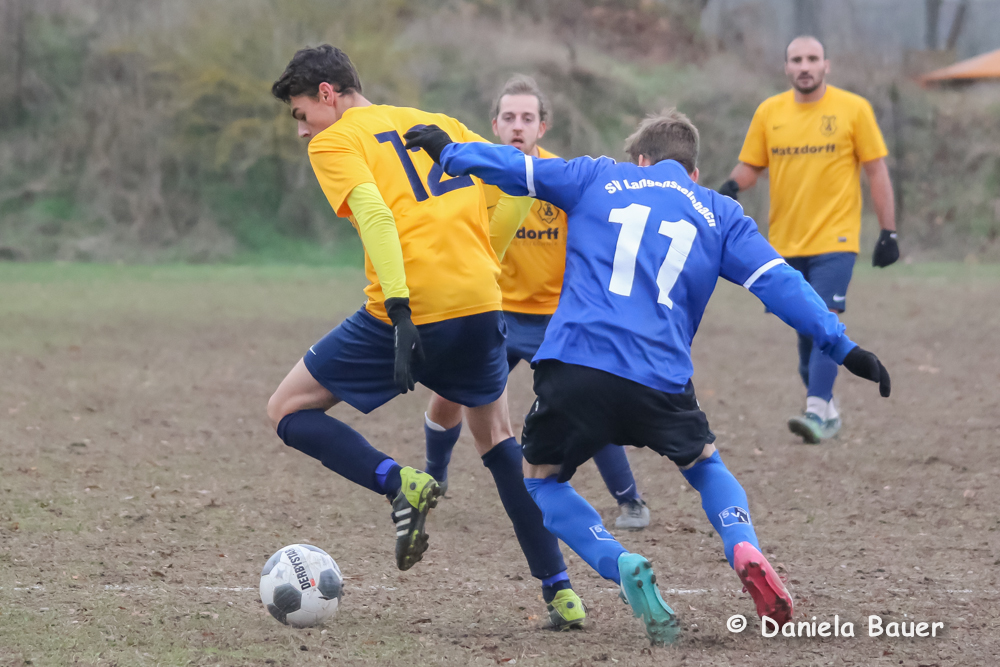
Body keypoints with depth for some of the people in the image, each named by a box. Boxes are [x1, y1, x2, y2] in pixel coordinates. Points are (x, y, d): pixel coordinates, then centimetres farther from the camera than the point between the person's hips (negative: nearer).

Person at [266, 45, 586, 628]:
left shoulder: (334, 142, 3)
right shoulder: (437, 124, 22)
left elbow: (376, 214, -15)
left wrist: (399, 307, -23)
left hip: (408, 313, -6)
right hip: (481, 302, 6)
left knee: (288, 411, 12)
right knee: (495, 432, 27)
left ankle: (400, 483, -11)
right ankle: (561, 592, 17)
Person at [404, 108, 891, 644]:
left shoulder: (598, 179, 18)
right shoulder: (720, 214, 18)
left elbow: (514, 168, 23)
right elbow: (777, 282, 10)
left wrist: (449, 152, 40)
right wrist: (842, 347, 9)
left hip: (574, 364, -1)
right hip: (659, 380, 1)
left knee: (540, 479, 20)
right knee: (705, 464, 27)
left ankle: (623, 568, -5)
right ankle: (745, 550, -4)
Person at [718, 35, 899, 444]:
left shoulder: (853, 109, -2)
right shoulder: (769, 112, 6)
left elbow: (877, 171, 1)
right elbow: (750, 166, 11)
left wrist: (888, 232, -2)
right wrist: (731, 188, -12)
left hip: (834, 239, -4)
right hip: (785, 241, 4)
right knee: (805, 330, 9)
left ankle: (817, 412, -22)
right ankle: (828, 410, 22)